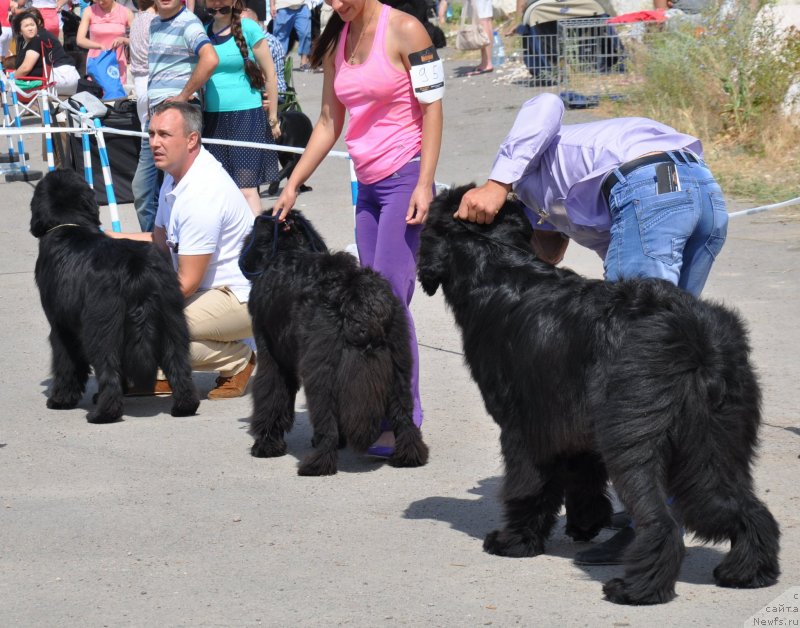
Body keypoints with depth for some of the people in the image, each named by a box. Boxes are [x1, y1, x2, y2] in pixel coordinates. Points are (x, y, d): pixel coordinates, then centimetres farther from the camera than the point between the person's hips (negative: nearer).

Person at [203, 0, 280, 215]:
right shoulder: (203, 32, 8)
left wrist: (273, 119, 1)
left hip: (246, 116, -4)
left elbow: (270, 75, 0)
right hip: (213, 119, 4)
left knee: (246, 188, -10)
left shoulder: (248, 28, -4)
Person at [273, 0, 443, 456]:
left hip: (405, 179, -7)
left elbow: (432, 107, -10)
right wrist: (293, 186, 17)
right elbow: (329, 123, 19)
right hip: (368, 186, 7)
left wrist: (424, 184, -17)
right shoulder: (337, 43, 13)